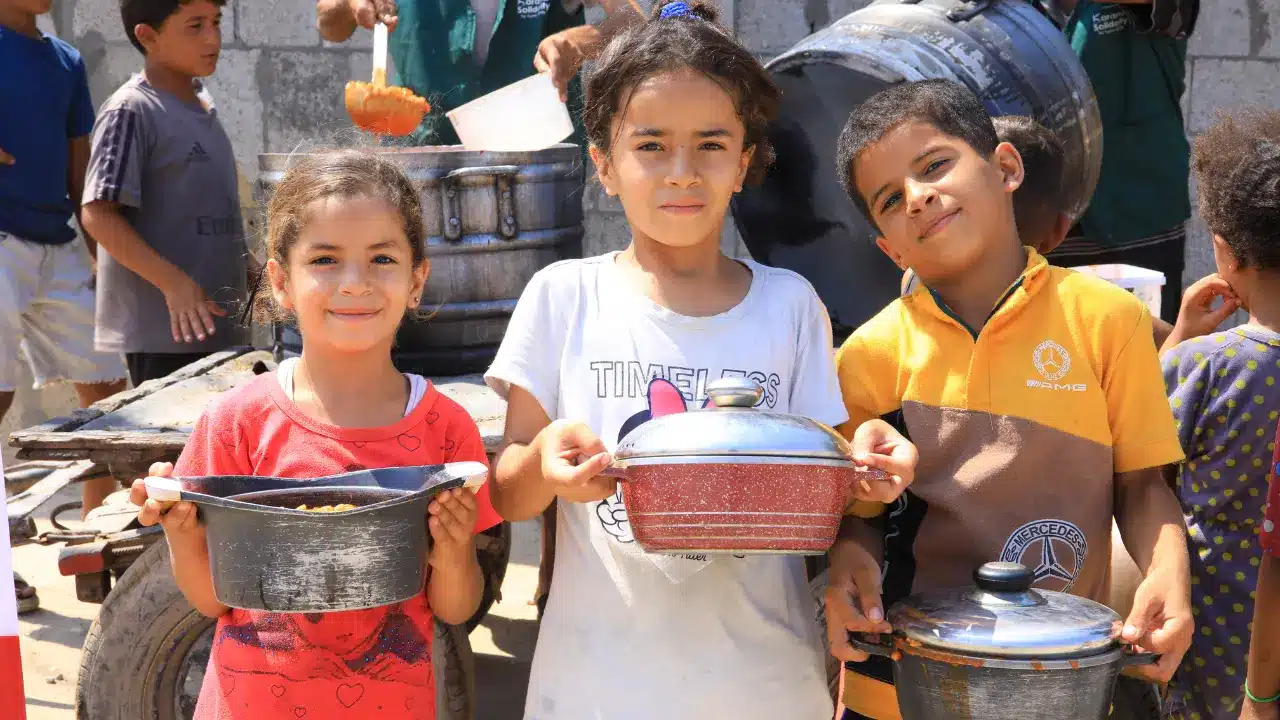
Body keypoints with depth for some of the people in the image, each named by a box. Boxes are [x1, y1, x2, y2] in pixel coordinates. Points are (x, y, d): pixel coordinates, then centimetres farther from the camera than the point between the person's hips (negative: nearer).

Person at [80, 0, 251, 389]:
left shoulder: (202, 107, 12)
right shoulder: (131, 111, -12)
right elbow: (98, 214, -17)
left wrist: (246, 268, 19)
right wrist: (173, 282, -22)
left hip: (217, 320, 8)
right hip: (164, 328, -8)